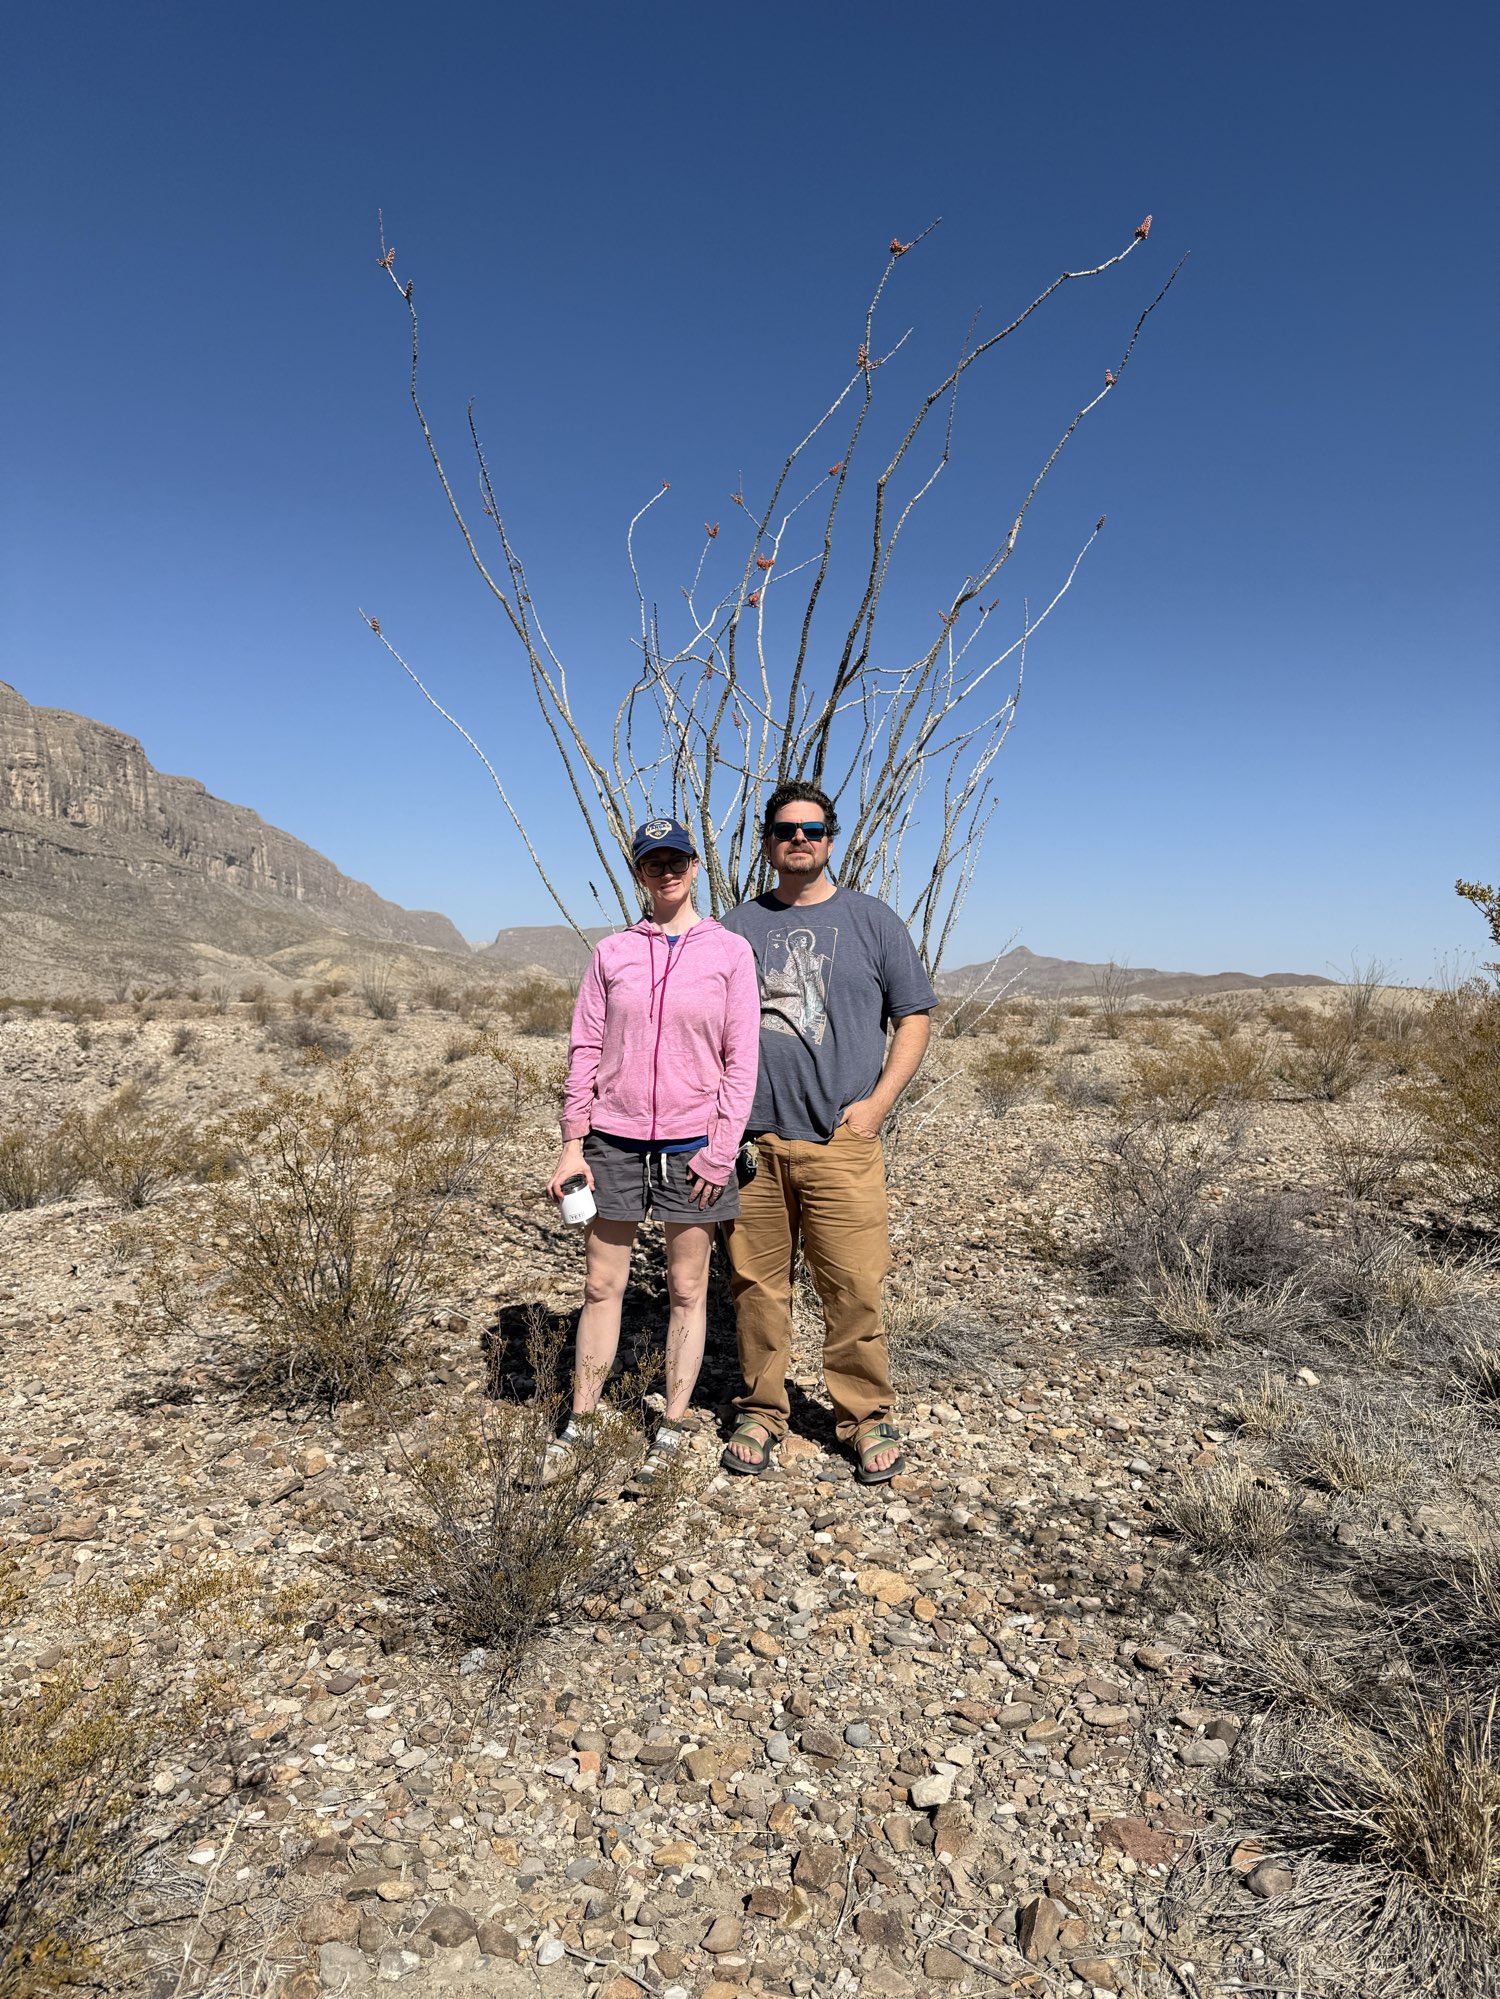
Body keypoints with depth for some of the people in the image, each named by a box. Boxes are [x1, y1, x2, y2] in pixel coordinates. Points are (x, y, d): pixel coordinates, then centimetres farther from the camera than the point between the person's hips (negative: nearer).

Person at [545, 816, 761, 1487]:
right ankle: (580, 1424, 24)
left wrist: (719, 1152, -8)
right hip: (615, 1141, 2)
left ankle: (670, 1433, 22)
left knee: (687, 1292, 8)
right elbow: (585, 1049, 5)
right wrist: (573, 1142, -1)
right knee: (601, 1286, 9)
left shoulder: (730, 951, -1)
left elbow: (741, 1060, -3)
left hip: (693, 1145, -1)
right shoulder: (612, 952, 4)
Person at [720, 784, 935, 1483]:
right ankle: (761, 1411, 23)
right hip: (750, 1139, 2)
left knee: (854, 1287, -2)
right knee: (755, 1284, 7)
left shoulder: (872, 921, 7)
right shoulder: (738, 926, 12)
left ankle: (868, 1418, 16)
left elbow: (912, 1017, 7)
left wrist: (878, 1101, -4)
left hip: (841, 1142, -2)